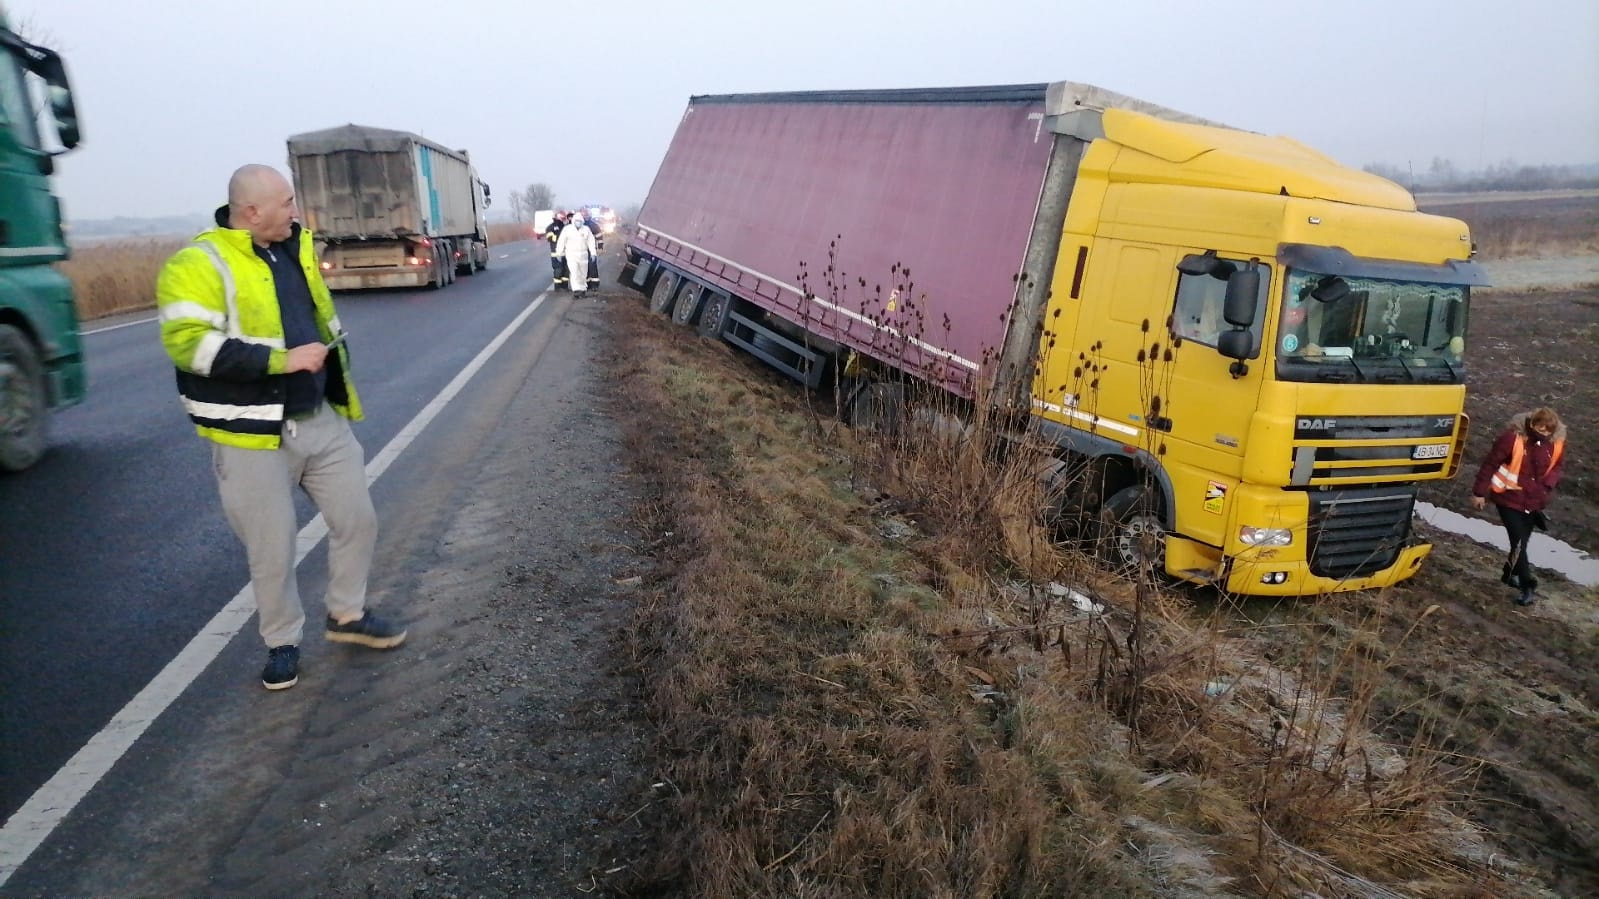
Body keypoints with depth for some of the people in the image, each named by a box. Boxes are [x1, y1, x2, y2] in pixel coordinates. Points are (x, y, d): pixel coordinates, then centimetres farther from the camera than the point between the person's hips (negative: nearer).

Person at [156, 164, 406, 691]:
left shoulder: (296, 248, 10)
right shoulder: (199, 264, -13)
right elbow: (187, 343, -24)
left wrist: (340, 384, 21)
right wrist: (281, 359, -25)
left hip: (322, 421, 7)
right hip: (254, 435, -6)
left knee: (358, 520, 12)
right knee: (271, 549, 5)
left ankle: (347, 614, 33)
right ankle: (282, 641, 27)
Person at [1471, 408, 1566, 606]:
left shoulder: (1557, 443, -4)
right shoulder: (1512, 438, -20)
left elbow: (1555, 468, 14)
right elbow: (1490, 464, -12)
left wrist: (1547, 486, -5)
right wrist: (1479, 492, -8)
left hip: (1533, 502, 5)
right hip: (1509, 499, -5)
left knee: (1521, 541, 15)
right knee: (1518, 542, -8)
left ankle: (1510, 574, 35)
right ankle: (1527, 587, -2)